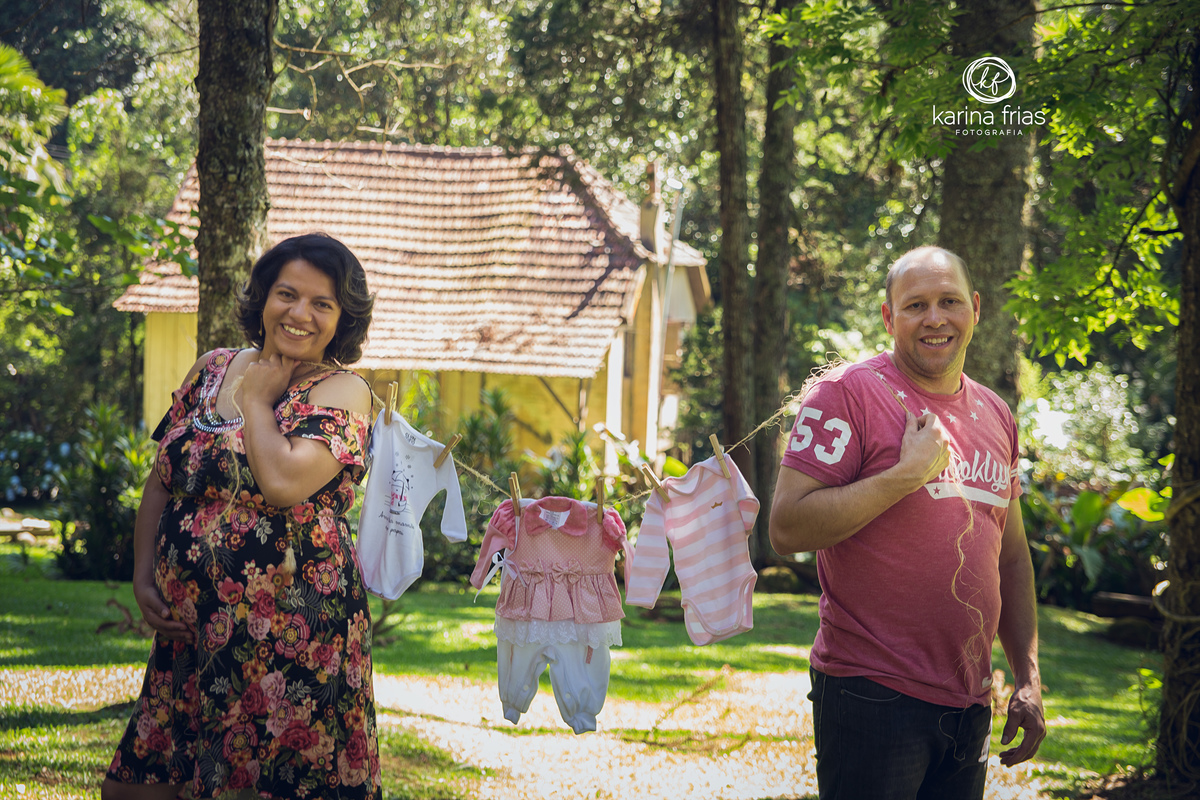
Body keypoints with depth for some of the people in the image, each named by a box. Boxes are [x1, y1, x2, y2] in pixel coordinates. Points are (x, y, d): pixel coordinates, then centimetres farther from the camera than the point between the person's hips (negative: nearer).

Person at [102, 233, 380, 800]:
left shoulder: (342, 392, -6)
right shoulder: (211, 370, 12)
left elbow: (282, 482, -23)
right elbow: (160, 483, 17)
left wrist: (256, 399, -8)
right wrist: (143, 578, 6)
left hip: (291, 640, -6)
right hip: (188, 628, 6)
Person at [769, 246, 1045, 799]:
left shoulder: (994, 416, 14)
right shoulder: (848, 392, -8)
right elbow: (786, 529, -16)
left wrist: (1028, 676, 15)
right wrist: (909, 472, -19)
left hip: (968, 707, 7)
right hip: (873, 696, -6)